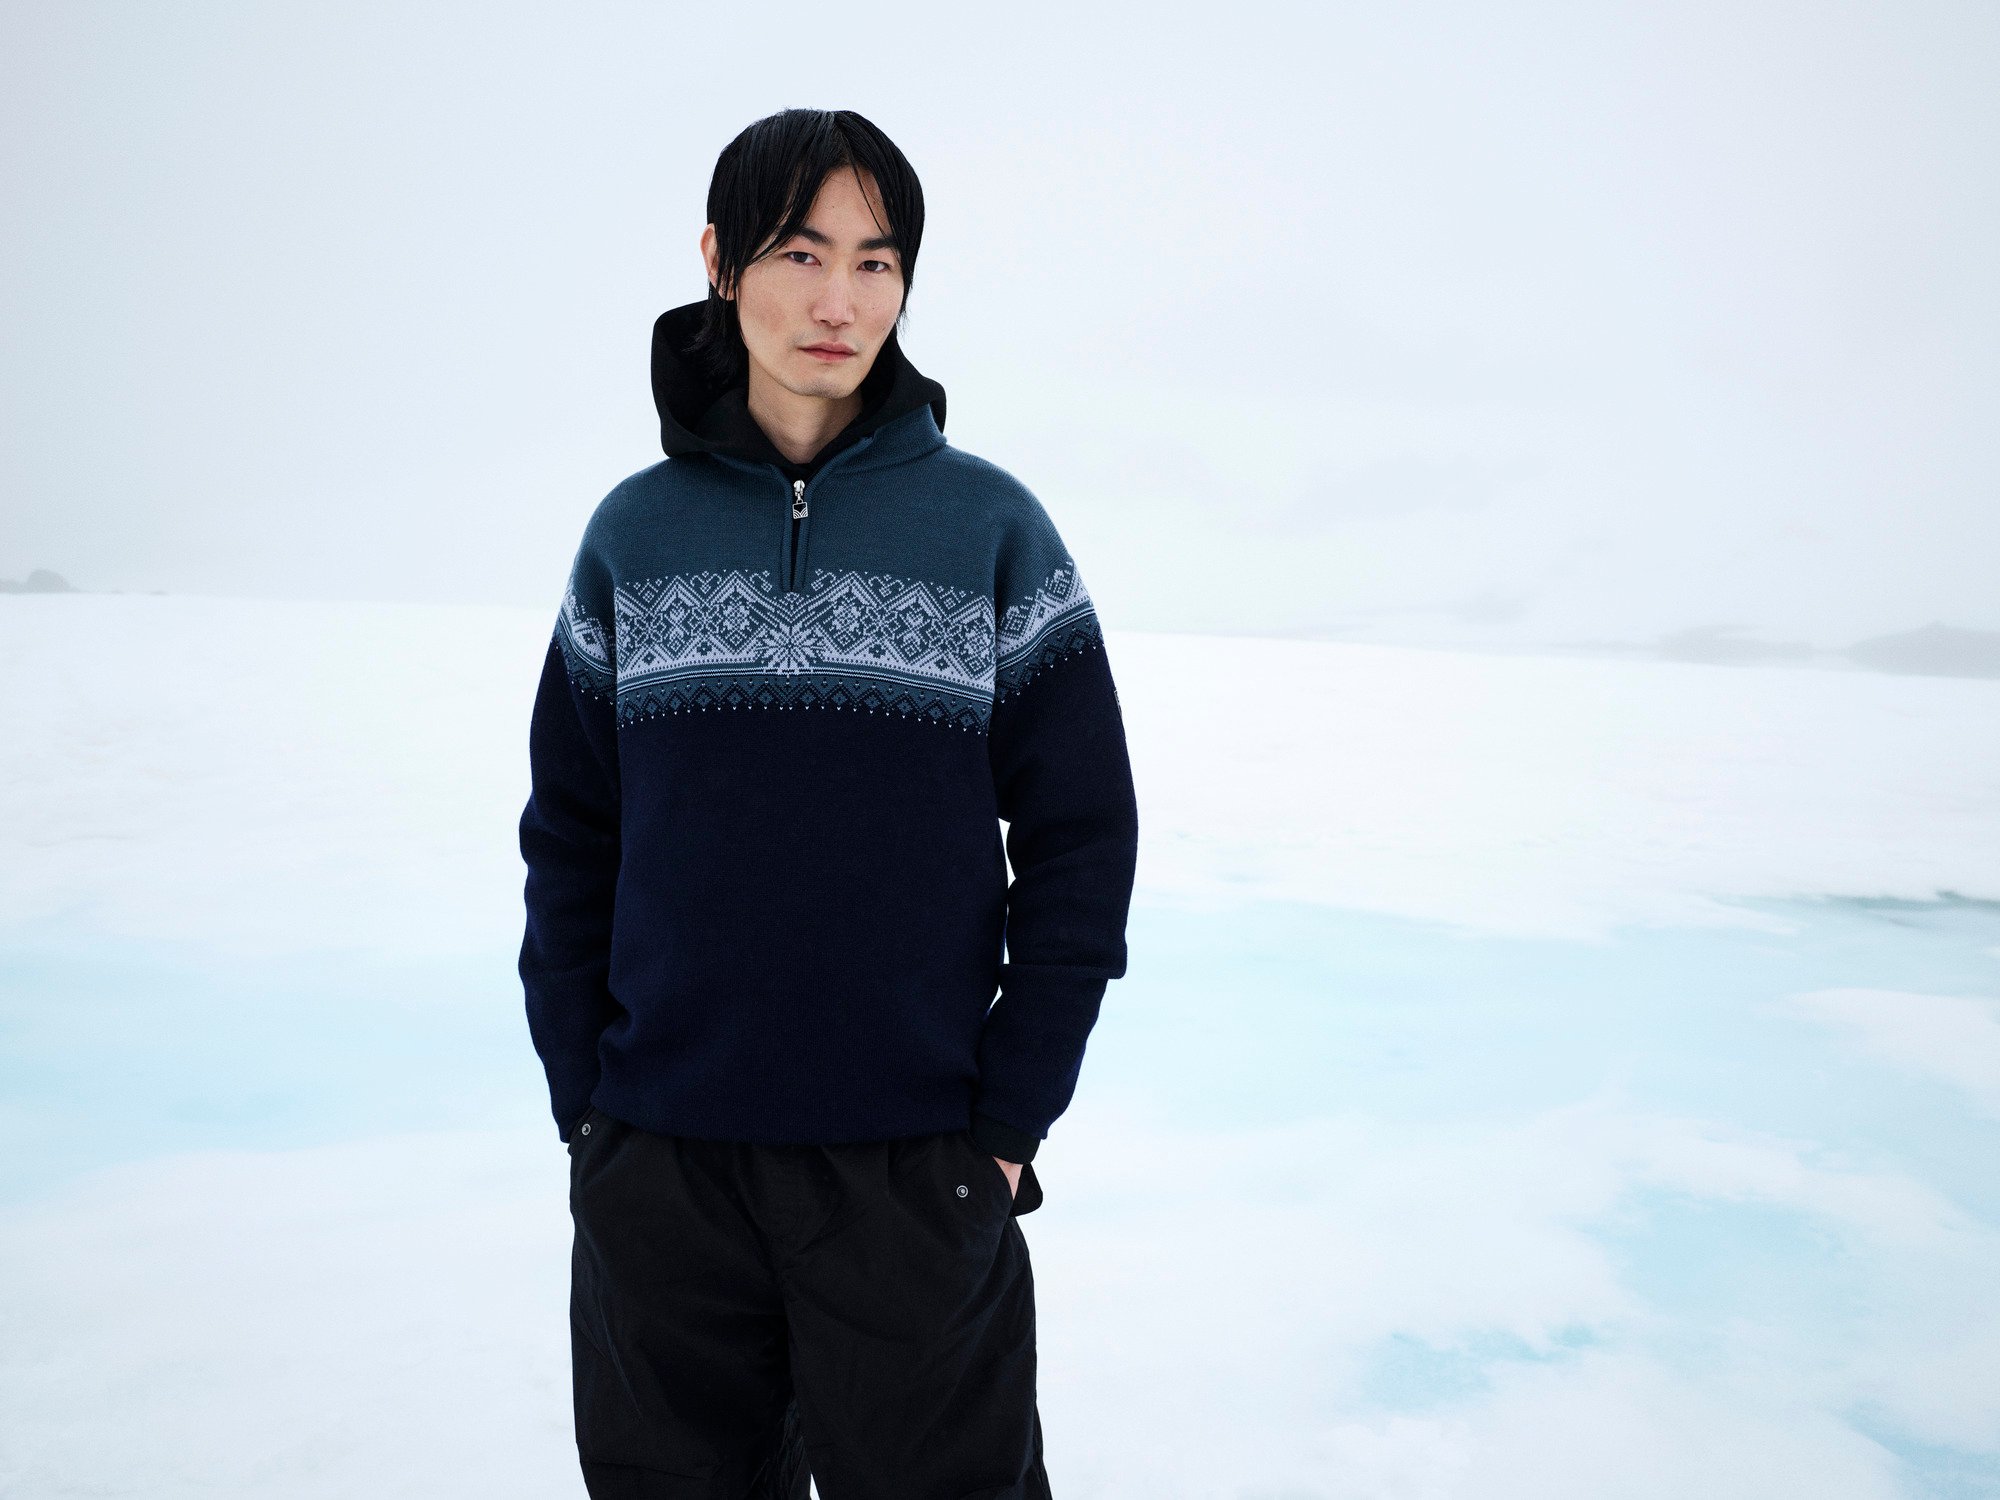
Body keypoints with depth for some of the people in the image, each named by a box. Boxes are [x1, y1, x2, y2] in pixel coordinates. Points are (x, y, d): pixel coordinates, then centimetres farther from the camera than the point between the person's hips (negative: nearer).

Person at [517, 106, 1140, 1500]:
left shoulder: (991, 527, -3)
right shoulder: (635, 532, 3)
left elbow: (1082, 840, -2)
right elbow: (571, 837, 7)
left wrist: (1009, 1118, -6)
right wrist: (581, 1096, 2)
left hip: (916, 1165, -2)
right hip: (658, 1168, 2)